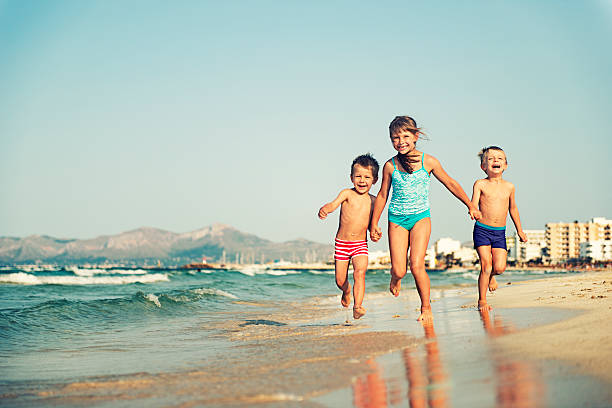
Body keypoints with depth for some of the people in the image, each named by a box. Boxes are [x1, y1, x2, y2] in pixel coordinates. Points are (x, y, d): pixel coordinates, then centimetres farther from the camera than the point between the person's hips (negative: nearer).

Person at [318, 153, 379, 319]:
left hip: (360, 245, 1)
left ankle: (357, 307, -24)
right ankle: (346, 290, 42)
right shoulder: (347, 194, -5)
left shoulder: (373, 201, 5)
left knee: (360, 272, -23)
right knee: (340, 280, 6)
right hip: (341, 243, -1)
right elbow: (333, 204, -22)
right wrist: (324, 210, -45)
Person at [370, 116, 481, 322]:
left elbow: (450, 184, 7)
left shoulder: (428, 162, -5)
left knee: (416, 266, -16)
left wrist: (471, 206, 13)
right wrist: (374, 224, 10)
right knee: (399, 271, -6)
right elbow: (382, 195, 9)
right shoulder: (390, 166, -3)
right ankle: (395, 278, 33)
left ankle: (426, 307, 3)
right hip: (397, 218, 1)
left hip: (421, 217, -1)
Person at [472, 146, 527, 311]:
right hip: (482, 230, -3)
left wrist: (519, 230, 27)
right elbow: (473, 204, -11)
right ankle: (482, 300, 7)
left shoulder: (509, 187, 7)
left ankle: (491, 275, 29)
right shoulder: (480, 184, -3)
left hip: (500, 233, 3)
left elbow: (512, 208, 20)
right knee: (486, 267, -8)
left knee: (499, 268, -8)